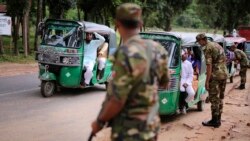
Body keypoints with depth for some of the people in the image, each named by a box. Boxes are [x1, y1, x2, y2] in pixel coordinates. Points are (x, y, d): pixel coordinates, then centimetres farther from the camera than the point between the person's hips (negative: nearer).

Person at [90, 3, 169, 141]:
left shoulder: (126, 53, -24)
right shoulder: (157, 49, -1)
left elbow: (117, 101, -24)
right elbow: (164, 83, 15)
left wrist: (99, 121, -9)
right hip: (150, 124, 8)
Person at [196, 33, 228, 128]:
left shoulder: (207, 48, -11)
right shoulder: (218, 45, 17)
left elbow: (209, 65, -18)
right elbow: (224, 60, 21)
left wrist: (207, 81, -16)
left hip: (215, 75, -9)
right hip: (224, 74, 9)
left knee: (214, 98, -1)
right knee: (220, 98, 14)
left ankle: (215, 121, 2)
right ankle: (218, 119, 20)